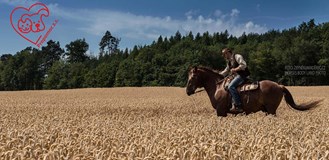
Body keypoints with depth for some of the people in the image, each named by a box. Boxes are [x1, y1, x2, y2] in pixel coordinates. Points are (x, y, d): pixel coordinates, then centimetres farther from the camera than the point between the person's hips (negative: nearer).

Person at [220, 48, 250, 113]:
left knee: (231, 86, -28)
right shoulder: (229, 62, 23)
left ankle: (239, 107, -34)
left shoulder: (237, 56, -3)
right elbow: (226, 71, 31)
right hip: (236, 76, 10)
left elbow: (243, 65, -15)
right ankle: (234, 104, -8)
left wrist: (235, 69, -19)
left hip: (242, 75, -10)